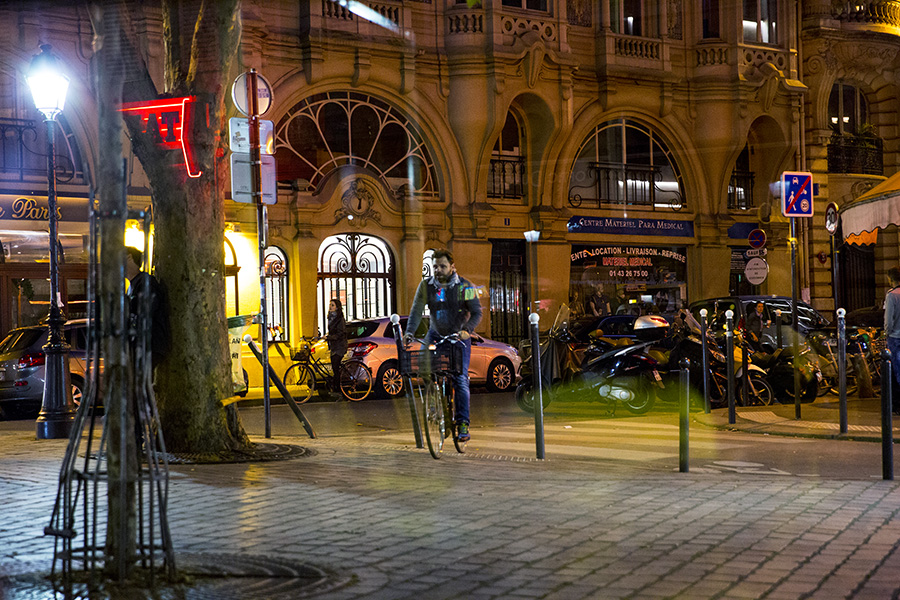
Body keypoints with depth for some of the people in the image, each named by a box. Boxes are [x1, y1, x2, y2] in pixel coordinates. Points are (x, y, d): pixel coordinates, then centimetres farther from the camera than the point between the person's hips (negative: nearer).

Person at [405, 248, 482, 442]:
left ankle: (462, 423, -7)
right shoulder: (426, 286, -7)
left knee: (461, 380, -10)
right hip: (436, 335, 2)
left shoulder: (465, 286, -12)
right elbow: (417, 310, -12)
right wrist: (409, 332, -29)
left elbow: (477, 313, -13)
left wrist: (467, 330, -32)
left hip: (459, 337, -2)